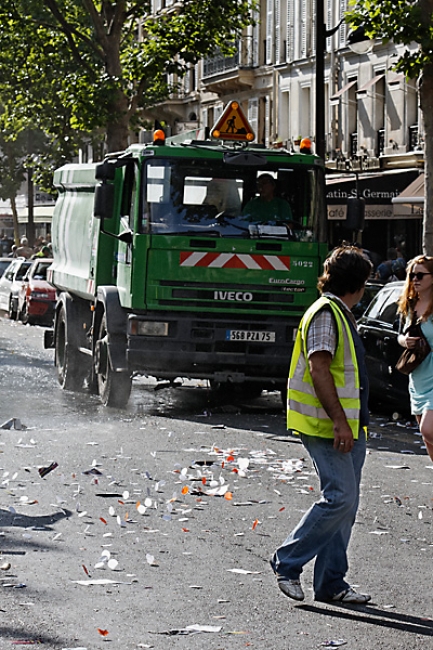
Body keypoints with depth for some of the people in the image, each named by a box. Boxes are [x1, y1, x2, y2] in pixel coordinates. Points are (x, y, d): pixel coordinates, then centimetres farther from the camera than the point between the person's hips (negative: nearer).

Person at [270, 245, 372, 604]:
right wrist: (339, 421, -24)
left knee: (345, 502, 7)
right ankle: (287, 562, -3)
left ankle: (332, 582, 11)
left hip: (348, 425, 10)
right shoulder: (325, 313, -12)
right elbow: (318, 369, -20)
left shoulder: (342, 314, 19)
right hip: (327, 426, -10)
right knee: (340, 497, -14)